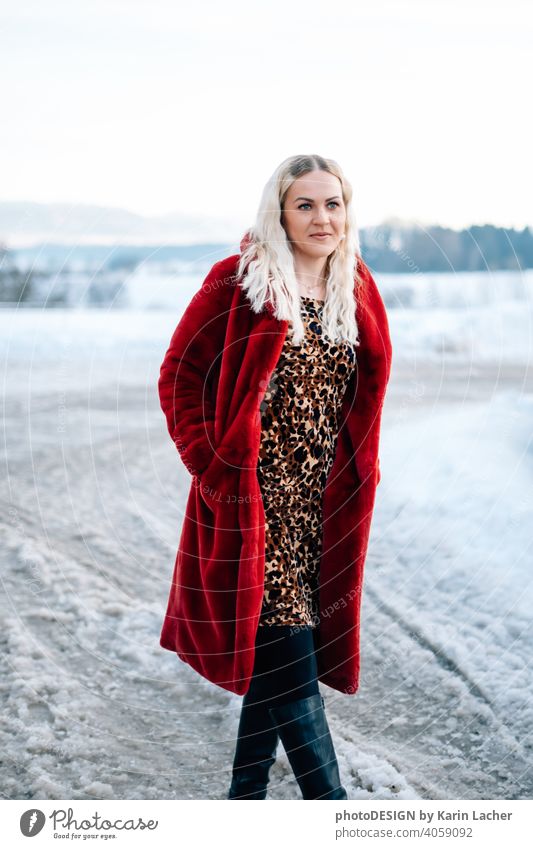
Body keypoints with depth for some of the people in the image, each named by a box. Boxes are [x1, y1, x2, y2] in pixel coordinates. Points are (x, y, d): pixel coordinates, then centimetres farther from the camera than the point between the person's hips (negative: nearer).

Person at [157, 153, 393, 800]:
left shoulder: (357, 293, 10)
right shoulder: (241, 282, -6)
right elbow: (178, 376, -4)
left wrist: (360, 472, 10)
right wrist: (212, 465, -10)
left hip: (322, 507, 6)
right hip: (255, 499, -5)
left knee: (274, 664, 13)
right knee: (287, 656, -7)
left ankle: (246, 794, 27)